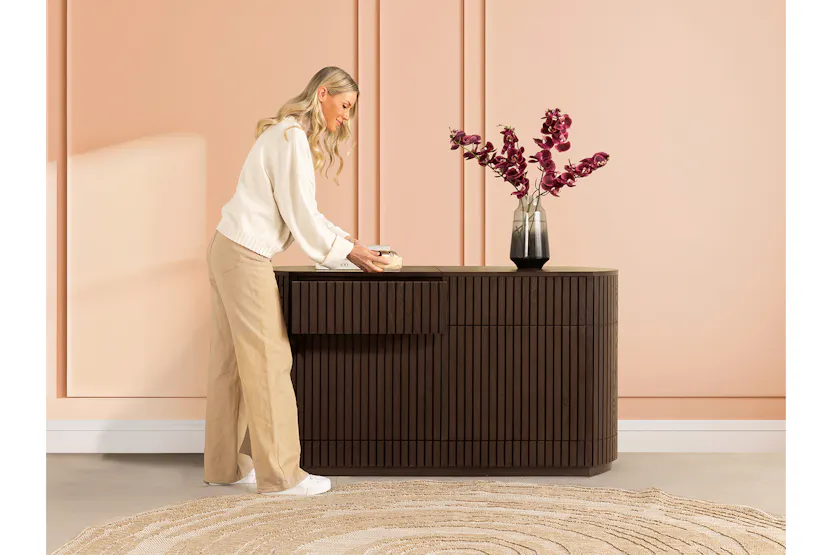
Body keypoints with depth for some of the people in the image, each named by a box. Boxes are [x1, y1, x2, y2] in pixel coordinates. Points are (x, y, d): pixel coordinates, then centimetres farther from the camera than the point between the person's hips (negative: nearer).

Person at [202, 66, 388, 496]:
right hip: (245, 256, -10)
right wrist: (346, 251, -8)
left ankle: (224, 465, 20)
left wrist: (349, 241, 13)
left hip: (228, 251, 10)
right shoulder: (292, 138, -14)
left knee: (231, 363, 13)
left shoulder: (289, 135, 18)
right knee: (268, 360, -6)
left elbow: (302, 212, 20)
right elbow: (300, 213, -17)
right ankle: (280, 475, -1)